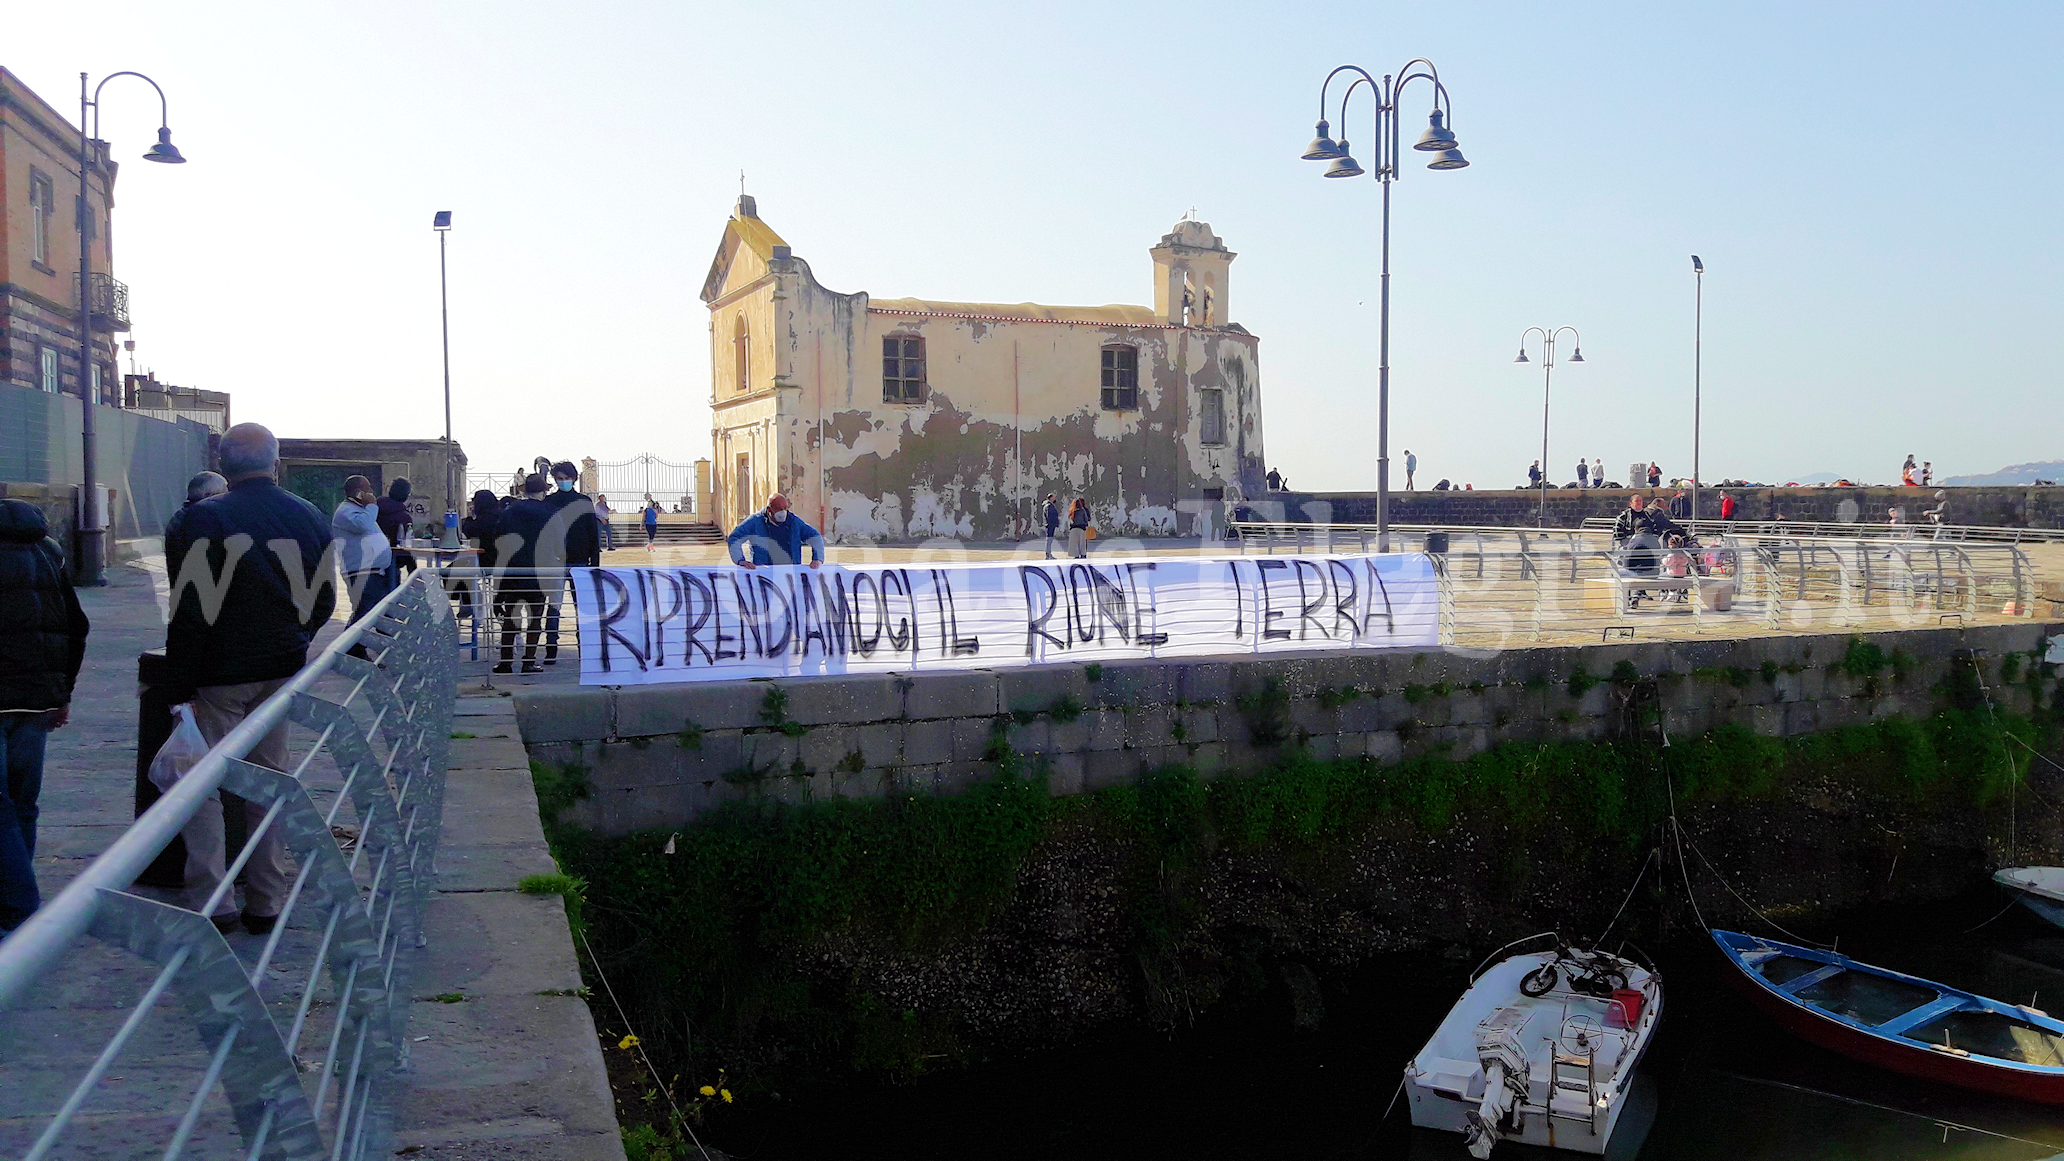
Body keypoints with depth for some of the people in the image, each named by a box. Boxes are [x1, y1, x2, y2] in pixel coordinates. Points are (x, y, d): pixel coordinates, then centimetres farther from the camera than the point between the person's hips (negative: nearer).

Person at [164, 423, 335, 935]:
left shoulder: (204, 519, -14)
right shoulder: (310, 518, 3)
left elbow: (190, 613, -15)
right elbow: (323, 601, 9)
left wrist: (180, 688, -11)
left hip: (219, 676, -5)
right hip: (282, 668, 5)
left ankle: (213, 904, 2)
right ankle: (266, 903, 16)